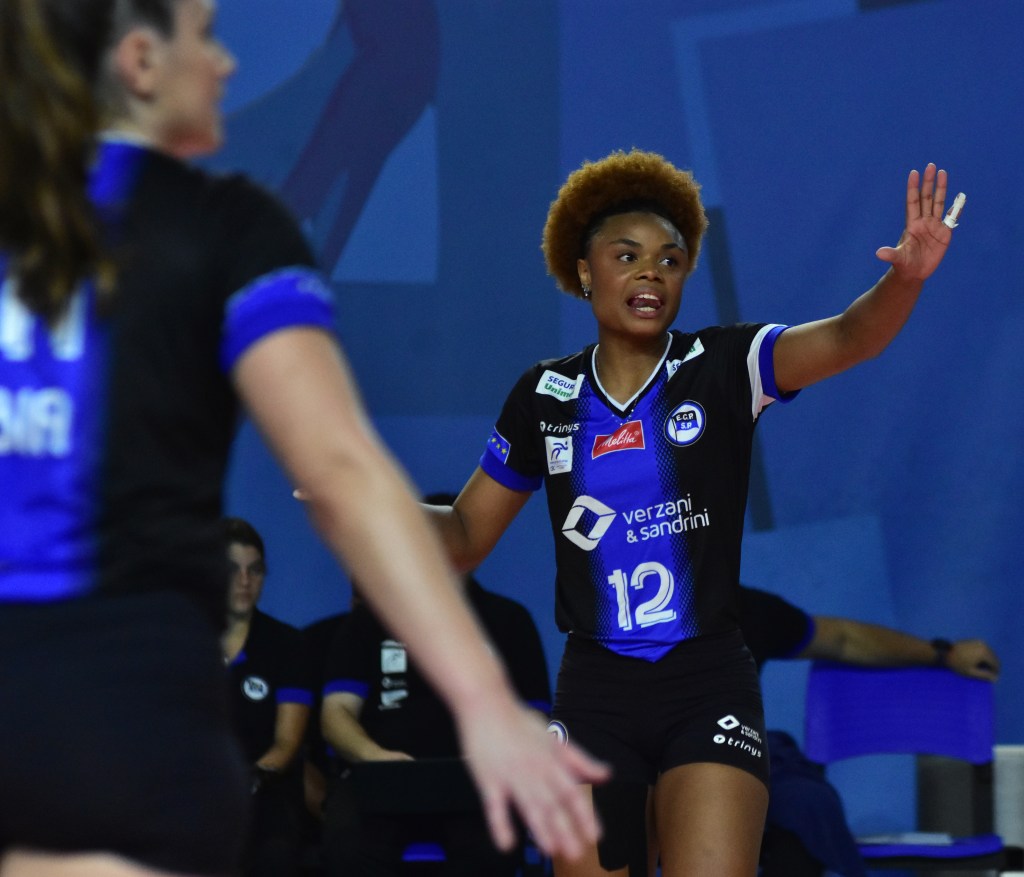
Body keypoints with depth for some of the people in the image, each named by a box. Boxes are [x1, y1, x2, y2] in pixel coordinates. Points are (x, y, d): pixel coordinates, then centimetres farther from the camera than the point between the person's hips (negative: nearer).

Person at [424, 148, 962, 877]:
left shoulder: (721, 367, -2)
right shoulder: (545, 397, 5)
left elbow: (847, 339, -19)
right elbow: (464, 538, 13)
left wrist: (905, 278, -40)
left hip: (709, 687, -2)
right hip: (595, 692, 2)